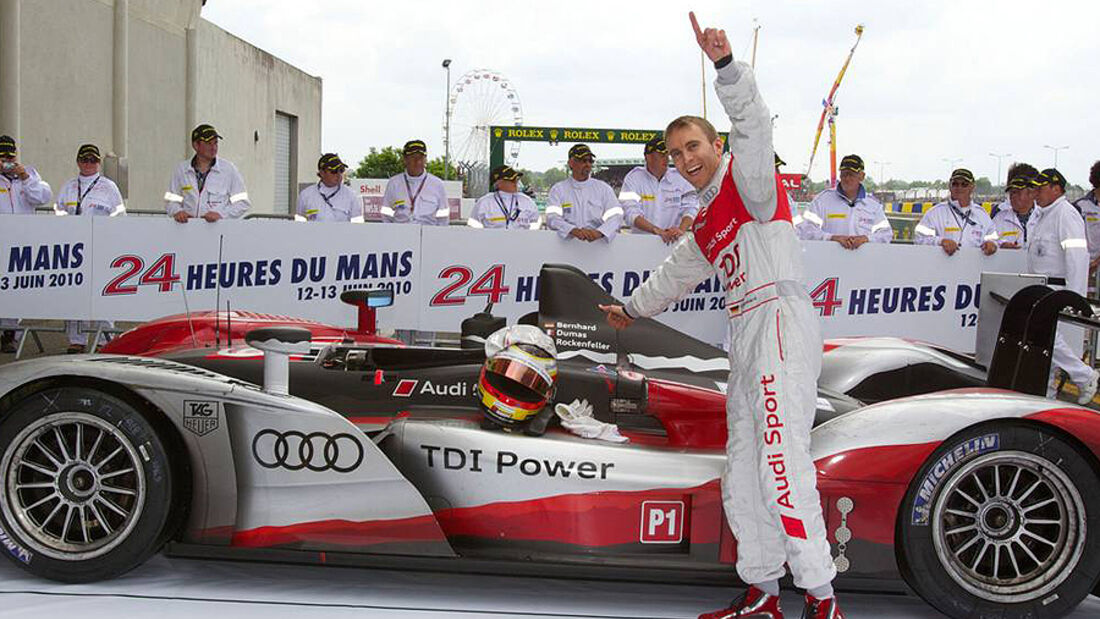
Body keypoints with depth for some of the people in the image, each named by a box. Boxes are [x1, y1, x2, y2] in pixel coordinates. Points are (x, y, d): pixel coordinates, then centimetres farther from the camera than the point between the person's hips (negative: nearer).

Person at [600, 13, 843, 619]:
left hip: (780, 322, -10)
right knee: (741, 473, 8)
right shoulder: (703, 226, 26)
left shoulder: (747, 177, 3)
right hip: (746, 338, 10)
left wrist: (725, 64, -33)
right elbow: (675, 274, 43)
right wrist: (633, 307, 58)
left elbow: (753, 122, -17)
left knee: (783, 463, -19)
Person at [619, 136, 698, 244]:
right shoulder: (633, 178, 3)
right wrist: (658, 231, -23)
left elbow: (690, 208, 2)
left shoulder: (679, 177, 10)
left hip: (674, 240, 1)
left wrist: (681, 229, -19)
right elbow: (631, 214, -9)